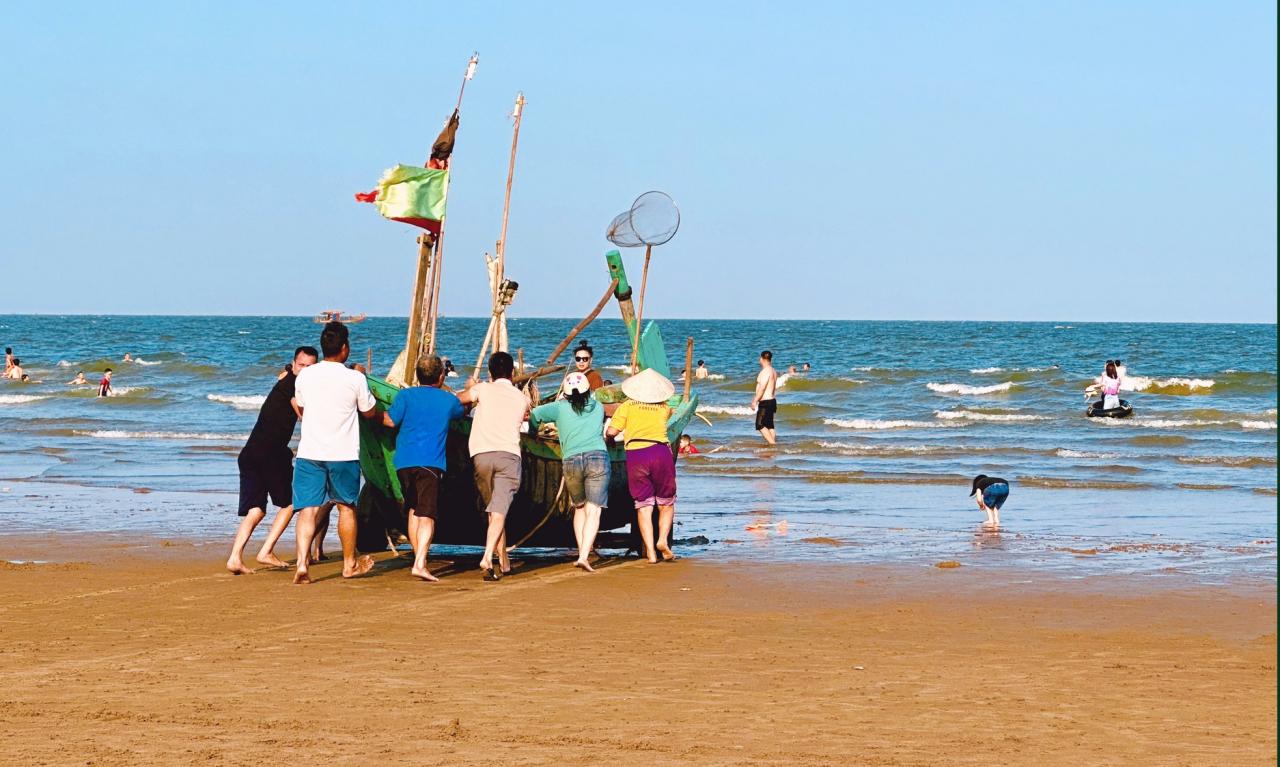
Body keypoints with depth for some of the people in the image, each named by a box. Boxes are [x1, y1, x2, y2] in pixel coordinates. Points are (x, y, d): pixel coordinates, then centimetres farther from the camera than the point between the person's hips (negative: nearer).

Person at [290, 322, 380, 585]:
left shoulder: (305, 376, 0)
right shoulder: (355, 379, -9)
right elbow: (369, 412, 7)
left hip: (309, 452, 1)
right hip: (343, 454, -1)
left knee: (308, 509, -1)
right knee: (346, 507, 16)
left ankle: (302, 563, -19)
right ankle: (350, 563, 30)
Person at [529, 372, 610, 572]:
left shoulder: (560, 407, 11)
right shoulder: (598, 407, 17)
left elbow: (537, 413, 0)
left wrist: (533, 430, 18)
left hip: (571, 460, 1)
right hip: (598, 457, -1)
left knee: (579, 508, 22)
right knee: (593, 511, -5)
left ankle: (582, 551, 13)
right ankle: (584, 556, -20)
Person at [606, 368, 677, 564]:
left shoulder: (627, 406, 11)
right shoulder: (664, 408, 17)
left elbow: (612, 431, 2)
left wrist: (609, 439, 23)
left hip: (635, 454, 0)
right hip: (661, 452, 0)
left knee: (643, 506, 4)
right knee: (666, 503, 12)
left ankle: (650, 551, -4)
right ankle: (663, 539, -10)